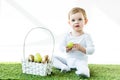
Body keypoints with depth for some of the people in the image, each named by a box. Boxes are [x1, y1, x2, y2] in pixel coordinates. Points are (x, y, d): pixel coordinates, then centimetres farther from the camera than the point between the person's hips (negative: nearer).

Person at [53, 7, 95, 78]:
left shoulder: (86, 36, -8)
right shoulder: (67, 36, 3)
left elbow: (92, 50, -14)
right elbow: (61, 47, 2)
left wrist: (81, 48, -30)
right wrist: (66, 49, -21)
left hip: (80, 60, -5)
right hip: (68, 60, 5)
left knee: (82, 65, -38)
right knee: (53, 58, -7)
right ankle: (63, 67, -24)